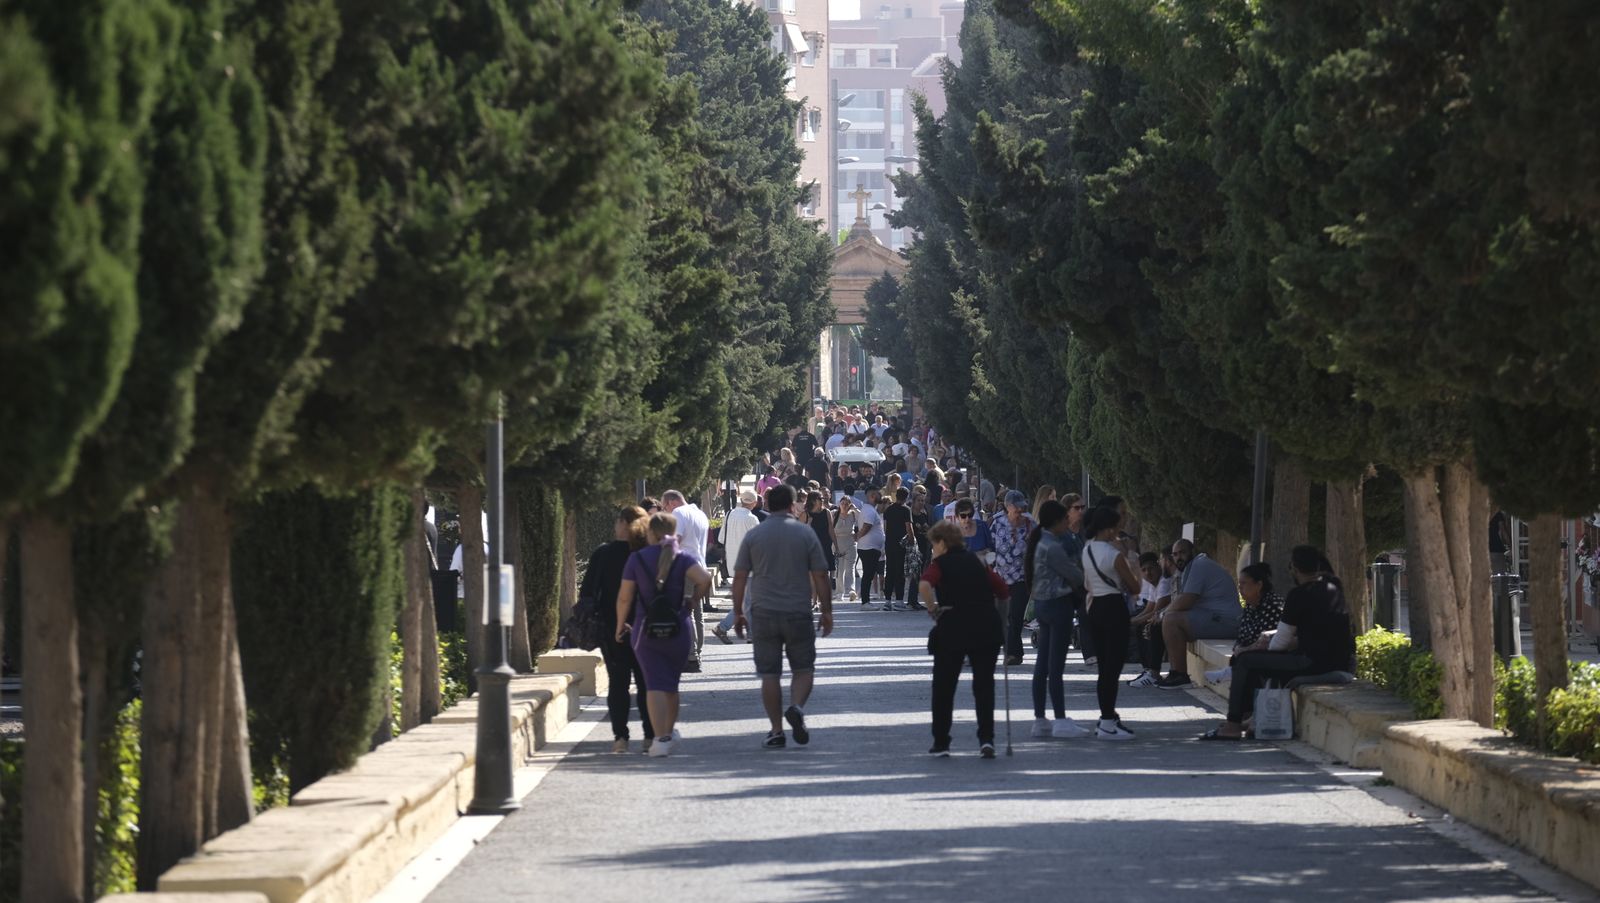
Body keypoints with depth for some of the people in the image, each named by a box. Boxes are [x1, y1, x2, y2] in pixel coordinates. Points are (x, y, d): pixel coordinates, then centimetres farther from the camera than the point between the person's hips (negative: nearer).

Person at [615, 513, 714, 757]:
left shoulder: (637, 559, -1)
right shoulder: (683, 558, -2)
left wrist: (620, 624, 10)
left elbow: (624, 597, -3)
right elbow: (704, 578, -19)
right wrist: (692, 598, -1)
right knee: (672, 683, 18)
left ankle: (661, 738, -17)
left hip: (646, 630, -1)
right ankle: (670, 731, 28)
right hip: (679, 629, 1)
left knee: (655, 684, -5)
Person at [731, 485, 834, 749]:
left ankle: (776, 731, 3)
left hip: (763, 614, 1)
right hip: (799, 614, -1)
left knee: (769, 673, 5)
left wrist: (738, 613, 10)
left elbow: (740, 578, 2)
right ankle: (797, 707, -16)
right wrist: (827, 612, 8)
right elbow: (820, 577, 0)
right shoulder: (806, 534, 0)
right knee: (803, 668, 11)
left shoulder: (754, 536, 3)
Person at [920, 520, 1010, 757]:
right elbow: (1002, 591, 12)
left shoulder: (940, 563, 0)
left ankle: (941, 742, 14)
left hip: (953, 628, -3)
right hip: (988, 628, 4)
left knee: (943, 686, 10)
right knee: (984, 684, 9)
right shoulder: (975, 561, 14)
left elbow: (924, 585, -21)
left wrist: (933, 609, -8)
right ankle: (986, 739, -4)